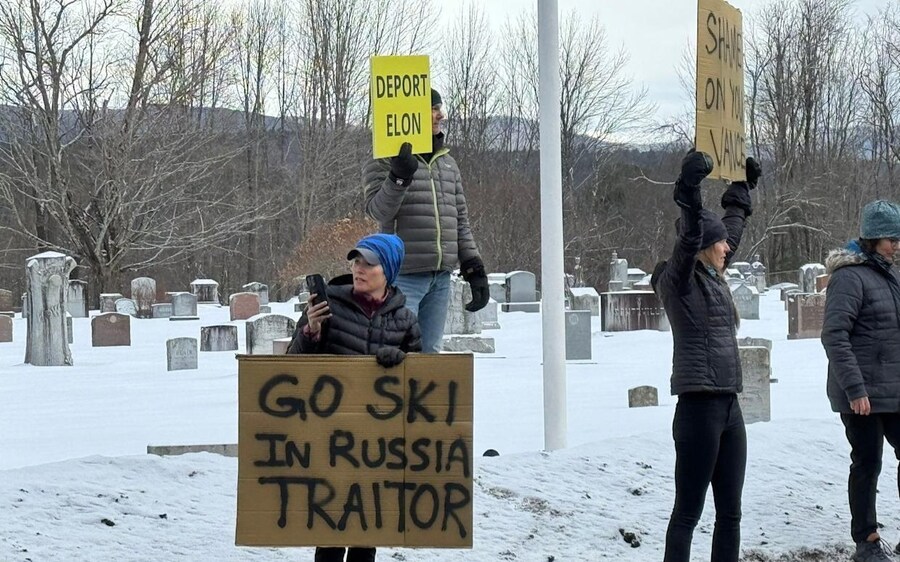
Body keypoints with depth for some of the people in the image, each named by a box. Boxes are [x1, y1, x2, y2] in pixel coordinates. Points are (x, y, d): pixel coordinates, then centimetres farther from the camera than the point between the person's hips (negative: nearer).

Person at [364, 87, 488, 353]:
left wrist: (473, 267, 13)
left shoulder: (447, 163, 18)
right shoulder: (385, 160, -1)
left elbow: (460, 220, 20)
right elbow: (378, 211, -13)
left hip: (441, 277, 7)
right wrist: (399, 177, -28)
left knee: (430, 351, 8)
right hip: (404, 276, -7)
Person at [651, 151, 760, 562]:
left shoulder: (713, 278, 16)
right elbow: (689, 239, -26)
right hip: (699, 405, -9)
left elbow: (733, 230, 32)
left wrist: (742, 189, 41)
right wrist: (690, 192, -38)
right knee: (688, 512, -7)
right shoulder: (679, 281, -7)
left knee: (730, 512, 10)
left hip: (728, 405, 9)